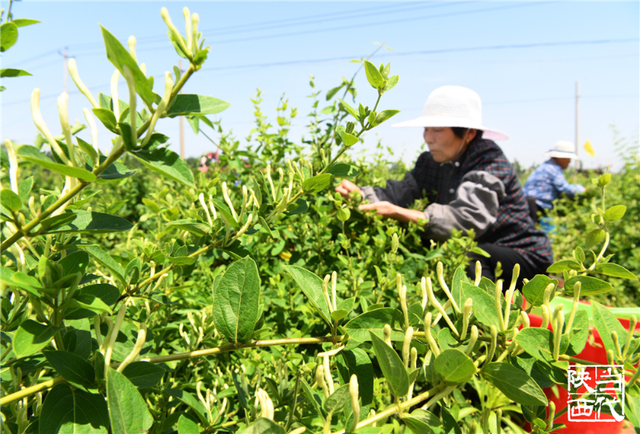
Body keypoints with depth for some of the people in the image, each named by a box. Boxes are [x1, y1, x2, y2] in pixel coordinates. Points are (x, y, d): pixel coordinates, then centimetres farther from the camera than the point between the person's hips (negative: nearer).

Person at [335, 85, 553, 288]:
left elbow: (470, 217, -38)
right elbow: (401, 192, -12)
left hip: (523, 259, -7)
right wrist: (359, 193, -32)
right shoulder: (431, 162, 4)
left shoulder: (491, 164, -20)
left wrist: (401, 213, -49)